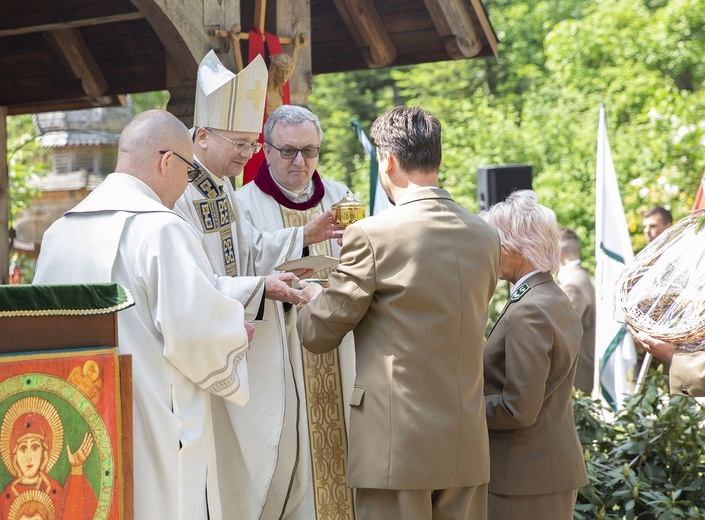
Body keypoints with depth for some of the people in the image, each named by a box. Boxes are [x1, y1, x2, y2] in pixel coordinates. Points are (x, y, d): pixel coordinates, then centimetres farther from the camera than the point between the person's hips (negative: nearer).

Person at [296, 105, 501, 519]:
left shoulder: (372, 236, -12)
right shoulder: (486, 237, 5)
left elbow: (319, 333, -3)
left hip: (397, 445, -5)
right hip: (468, 450, 6)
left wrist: (312, 295, 19)